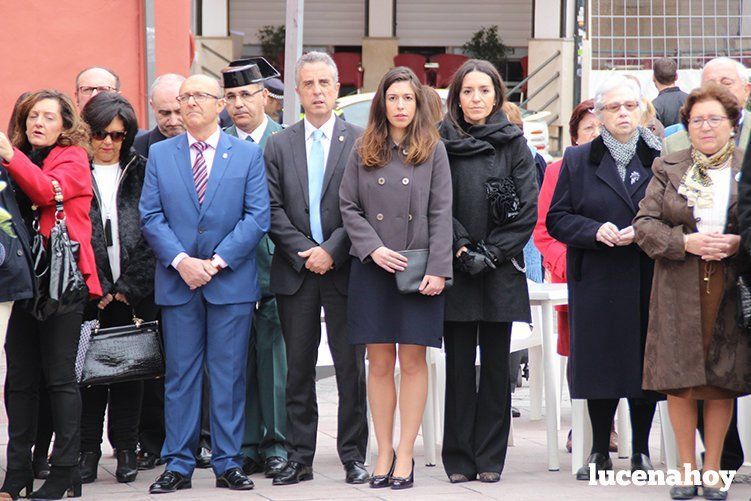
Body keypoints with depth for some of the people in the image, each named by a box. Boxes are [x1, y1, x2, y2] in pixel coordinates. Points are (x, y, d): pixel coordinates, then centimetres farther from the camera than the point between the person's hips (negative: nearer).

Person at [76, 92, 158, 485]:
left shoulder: (141, 171, 9)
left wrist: (129, 286, -5)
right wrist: (98, 288, -9)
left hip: (134, 292, 1)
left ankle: (126, 449, 10)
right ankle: (88, 450, 4)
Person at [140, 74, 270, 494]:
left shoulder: (248, 154, 5)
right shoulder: (160, 154, 9)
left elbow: (258, 217, -1)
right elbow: (151, 217, 3)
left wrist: (217, 261, -11)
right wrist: (181, 261, -11)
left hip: (231, 281, -1)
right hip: (177, 283, 1)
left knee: (229, 375, 1)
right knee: (180, 375, 3)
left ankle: (228, 463, 7)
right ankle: (179, 465, 7)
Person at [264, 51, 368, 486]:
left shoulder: (360, 141, 3)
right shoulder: (278, 146, 9)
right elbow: (273, 210, 4)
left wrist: (332, 250, -12)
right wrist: (303, 252, -8)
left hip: (344, 269, -2)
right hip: (296, 270, 2)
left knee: (351, 366, 0)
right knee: (299, 369, 5)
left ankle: (353, 456, 7)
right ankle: (300, 458, 11)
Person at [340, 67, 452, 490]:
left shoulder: (433, 150, 3)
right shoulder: (364, 152, 7)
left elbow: (441, 213, -1)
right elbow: (349, 207, 6)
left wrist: (437, 269, -9)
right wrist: (373, 248, -8)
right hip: (373, 268, 1)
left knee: (413, 360, -1)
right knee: (380, 362, 3)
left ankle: (405, 455, 4)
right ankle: (385, 452, 9)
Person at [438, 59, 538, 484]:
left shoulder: (513, 143, 5)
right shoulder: (442, 142, 4)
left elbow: (528, 207, 0)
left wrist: (492, 253, -8)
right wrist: (460, 249, -10)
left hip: (501, 270, 0)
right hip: (456, 270, 0)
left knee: (495, 365, 3)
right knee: (459, 366, 1)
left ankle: (490, 459, 8)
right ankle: (459, 460, 7)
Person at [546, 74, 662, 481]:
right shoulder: (578, 160, 9)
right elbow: (557, 219, 7)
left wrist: (642, 233, -12)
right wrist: (595, 231, -11)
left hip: (648, 278, 0)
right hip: (597, 280, 0)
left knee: (645, 366, 1)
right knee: (599, 364, 0)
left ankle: (641, 452, 12)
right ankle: (599, 452, 11)